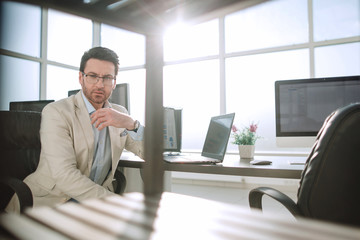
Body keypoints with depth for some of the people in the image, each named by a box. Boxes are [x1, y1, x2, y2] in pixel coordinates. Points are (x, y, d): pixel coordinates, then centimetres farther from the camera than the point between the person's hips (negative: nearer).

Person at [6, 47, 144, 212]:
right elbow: (64, 175, -21)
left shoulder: (119, 114, 7)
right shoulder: (56, 112, -10)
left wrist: (130, 124, -18)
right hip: (50, 201, -5)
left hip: (98, 198, 6)